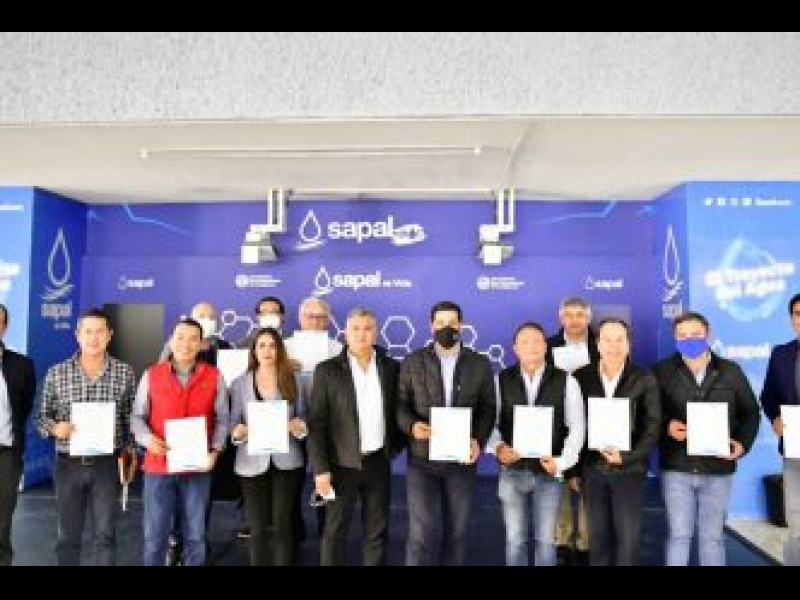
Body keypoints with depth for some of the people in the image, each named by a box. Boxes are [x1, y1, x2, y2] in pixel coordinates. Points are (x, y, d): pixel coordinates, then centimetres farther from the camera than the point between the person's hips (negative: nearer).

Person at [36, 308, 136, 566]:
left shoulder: (125, 372, -2)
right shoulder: (56, 373, 0)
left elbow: (131, 417, 4)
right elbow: (43, 416, 6)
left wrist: (131, 453, 2)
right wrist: (55, 428, -15)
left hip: (107, 465, -1)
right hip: (68, 464, 1)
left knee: (105, 534, 7)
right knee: (67, 535, 12)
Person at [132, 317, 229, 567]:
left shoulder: (214, 377, 0)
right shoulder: (151, 375, 1)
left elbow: (221, 419, 3)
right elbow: (137, 416, 5)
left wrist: (215, 450, -9)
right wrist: (148, 439, -13)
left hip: (197, 467, 0)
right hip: (158, 466, 0)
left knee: (195, 535, 10)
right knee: (154, 535, 7)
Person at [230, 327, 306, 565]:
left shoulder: (293, 381, 4)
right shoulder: (240, 383, 4)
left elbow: (303, 419, 7)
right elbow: (233, 422, 5)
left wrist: (299, 426, -15)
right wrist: (238, 431, -17)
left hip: (286, 461, 0)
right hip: (253, 463, 0)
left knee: (283, 526, 2)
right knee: (258, 529, 5)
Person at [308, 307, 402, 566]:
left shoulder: (391, 367, 2)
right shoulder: (327, 370, -6)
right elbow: (316, 423, -7)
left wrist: (395, 446, 3)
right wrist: (320, 468, -11)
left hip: (378, 462, 2)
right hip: (342, 463, -2)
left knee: (377, 532, 12)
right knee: (335, 532, 9)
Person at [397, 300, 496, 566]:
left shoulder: (480, 364, 4)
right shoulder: (412, 362, 1)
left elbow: (488, 408, 4)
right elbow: (401, 404, 2)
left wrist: (478, 440, -11)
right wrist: (411, 426, -18)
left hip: (462, 459, 2)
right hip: (422, 458, -1)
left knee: (456, 532, 13)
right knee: (423, 533, -5)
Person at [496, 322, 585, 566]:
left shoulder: (565, 381, -2)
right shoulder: (501, 380, -1)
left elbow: (577, 426, -1)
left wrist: (562, 461, -12)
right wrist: (498, 448, -17)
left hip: (548, 471, 0)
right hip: (512, 470, 0)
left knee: (546, 539, 10)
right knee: (515, 538, 10)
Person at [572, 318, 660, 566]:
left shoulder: (644, 380, -3)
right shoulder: (581, 377, -1)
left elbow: (653, 425, -4)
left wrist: (627, 456, -16)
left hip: (629, 469, -1)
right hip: (591, 468, 1)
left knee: (628, 535, 6)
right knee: (597, 534, 11)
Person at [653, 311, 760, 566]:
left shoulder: (730, 371, 3)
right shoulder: (662, 371, -3)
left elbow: (750, 412, 9)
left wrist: (742, 443, -6)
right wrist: (667, 426, -18)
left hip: (718, 469, 2)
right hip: (676, 468, -1)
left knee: (712, 536, 12)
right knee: (678, 535, 6)